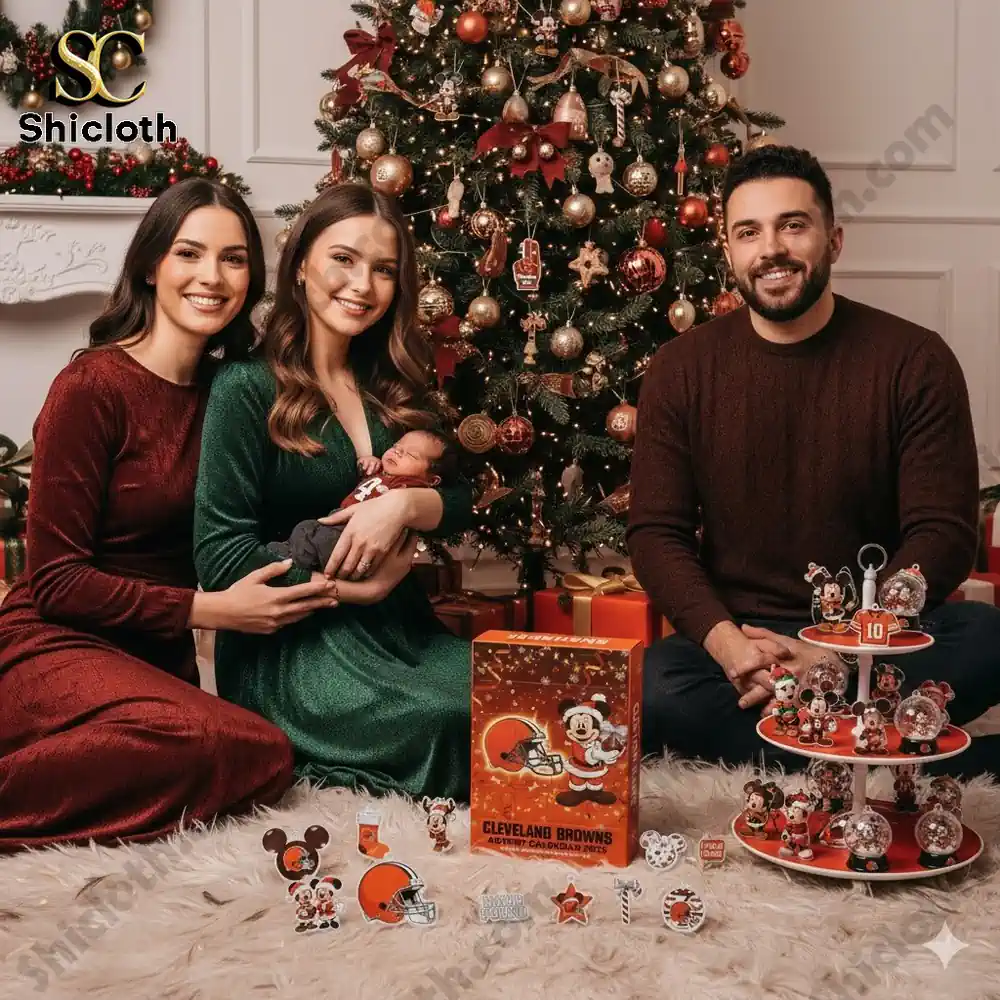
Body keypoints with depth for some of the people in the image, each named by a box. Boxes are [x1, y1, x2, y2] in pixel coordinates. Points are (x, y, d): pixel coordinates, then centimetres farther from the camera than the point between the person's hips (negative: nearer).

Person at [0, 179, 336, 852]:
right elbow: (56, 580, -11)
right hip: (59, 645, -7)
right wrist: (209, 609, -17)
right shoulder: (92, 386, -11)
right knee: (230, 748, -34)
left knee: (268, 763, -24)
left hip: (159, 657, 7)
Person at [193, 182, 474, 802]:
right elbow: (222, 558, -12)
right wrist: (358, 587, -13)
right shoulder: (248, 388, -9)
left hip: (400, 625, 6)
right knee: (448, 723, -30)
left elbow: (463, 502, 7)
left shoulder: (396, 385, 10)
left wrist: (406, 504, -15)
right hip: (289, 640, -6)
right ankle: (304, 767, -1)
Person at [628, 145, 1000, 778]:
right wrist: (725, 641, -19)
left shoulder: (915, 361, -2)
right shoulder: (682, 369, 3)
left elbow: (942, 534, -6)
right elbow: (656, 531, 0)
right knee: (646, 690, -31)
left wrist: (837, 651, -19)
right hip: (734, 636, 2)